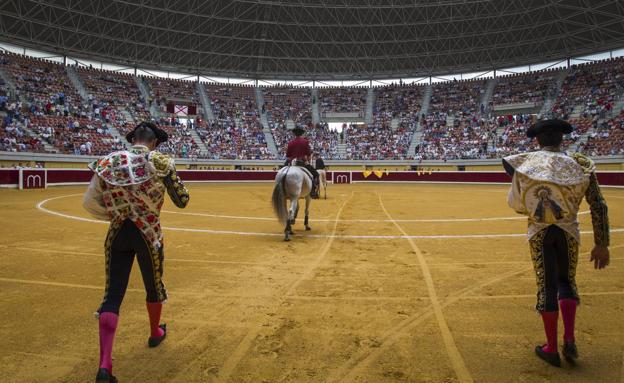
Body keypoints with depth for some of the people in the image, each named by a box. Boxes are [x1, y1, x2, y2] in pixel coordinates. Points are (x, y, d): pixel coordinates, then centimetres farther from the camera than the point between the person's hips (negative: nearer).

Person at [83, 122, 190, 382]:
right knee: (154, 285, 21)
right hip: (149, 233, -2)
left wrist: (115, 215, 15)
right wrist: (170, 176, 13)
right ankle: (155, 333, 44)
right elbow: (182, 201, -2)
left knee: (112, 295, 5)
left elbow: (89, 202, 2)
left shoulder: (109, 161, 2)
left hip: (117, 234, 2)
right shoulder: (160, 162, -7)